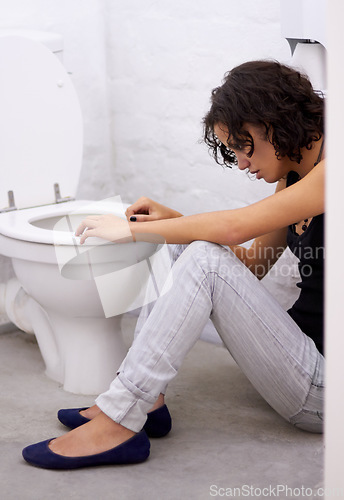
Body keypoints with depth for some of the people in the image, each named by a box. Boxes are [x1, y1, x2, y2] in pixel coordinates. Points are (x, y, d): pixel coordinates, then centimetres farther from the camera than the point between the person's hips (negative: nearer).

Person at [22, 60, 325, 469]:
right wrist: (172, 220, 6)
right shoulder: (291, 176, 13)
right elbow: (251, 263, 19)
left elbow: (233, 226, -24)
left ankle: (117, 425, -20)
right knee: (178, 245, 4)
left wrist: (129, 230, -14)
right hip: (299, 348, 9)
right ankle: (148, 402, -1)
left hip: (325, 387, -9)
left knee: (204, 260, -24)